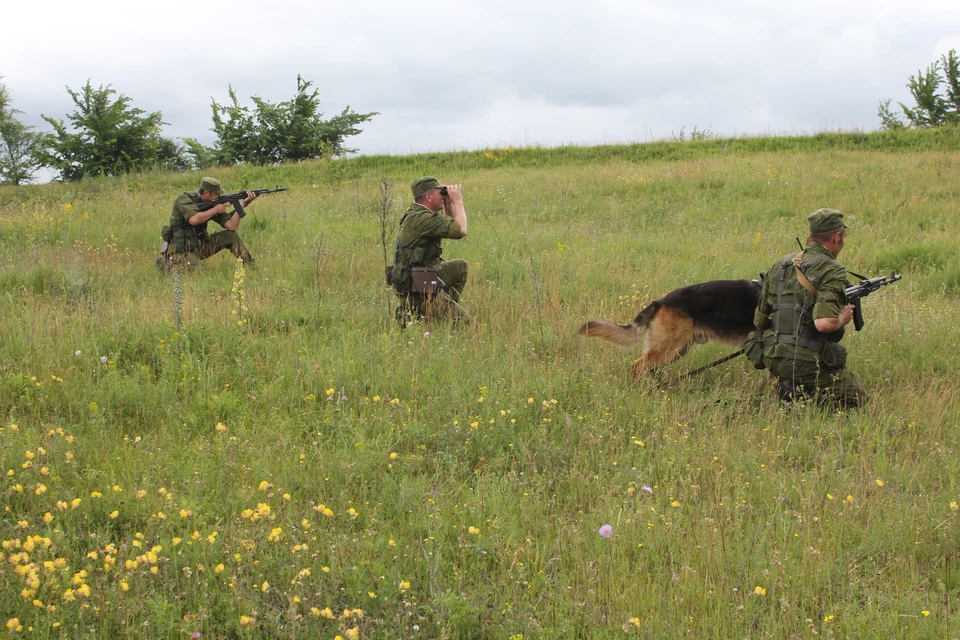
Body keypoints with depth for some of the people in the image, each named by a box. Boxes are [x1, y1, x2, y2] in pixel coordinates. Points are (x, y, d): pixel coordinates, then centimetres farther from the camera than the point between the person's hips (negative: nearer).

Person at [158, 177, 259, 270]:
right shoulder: (184, 198, -15)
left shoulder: (212, 204, 2)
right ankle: (165, 263, -7)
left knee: (231, 235, 0)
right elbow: (193, 219, -33)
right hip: (180, 248, -7)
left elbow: (231, 227, -3)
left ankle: (250, 265, 11)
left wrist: (243, 204, -11)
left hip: (199, 245, 7)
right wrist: (215, 210, -20)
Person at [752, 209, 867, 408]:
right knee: (857, 398, 12)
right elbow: (824, 323, -27)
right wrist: (843, 318, -6)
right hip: (810, 363, -7)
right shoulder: (831, 272, -13)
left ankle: (793, 391, 4)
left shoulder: (780, 266, 9)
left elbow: (760, 320, 14)